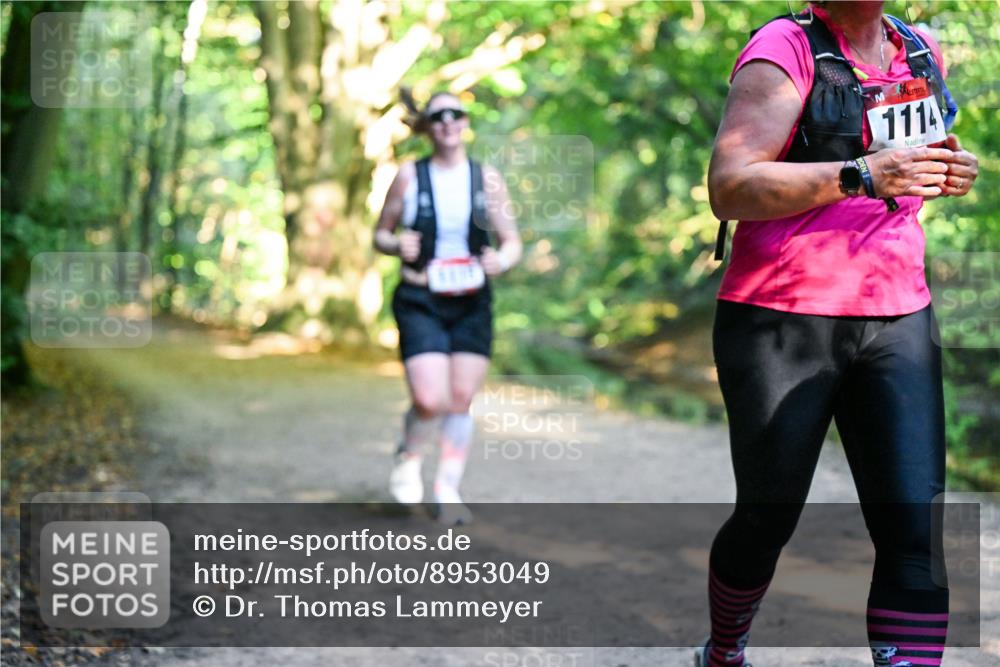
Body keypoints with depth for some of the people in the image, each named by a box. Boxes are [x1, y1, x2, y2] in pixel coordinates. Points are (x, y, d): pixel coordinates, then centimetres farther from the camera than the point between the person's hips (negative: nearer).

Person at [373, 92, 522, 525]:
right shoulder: (409, 176, -1)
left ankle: (448, 490, 21)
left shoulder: (486, 178, 2)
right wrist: (397, 245, -14)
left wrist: (501, 261, -18)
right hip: (420, 303, -2)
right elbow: (380, 234, 8)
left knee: (461, 401, 5)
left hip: (472, 303, 2)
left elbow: (513, 242, 4)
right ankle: (409, 457, 19)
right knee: (430, 401, -14)